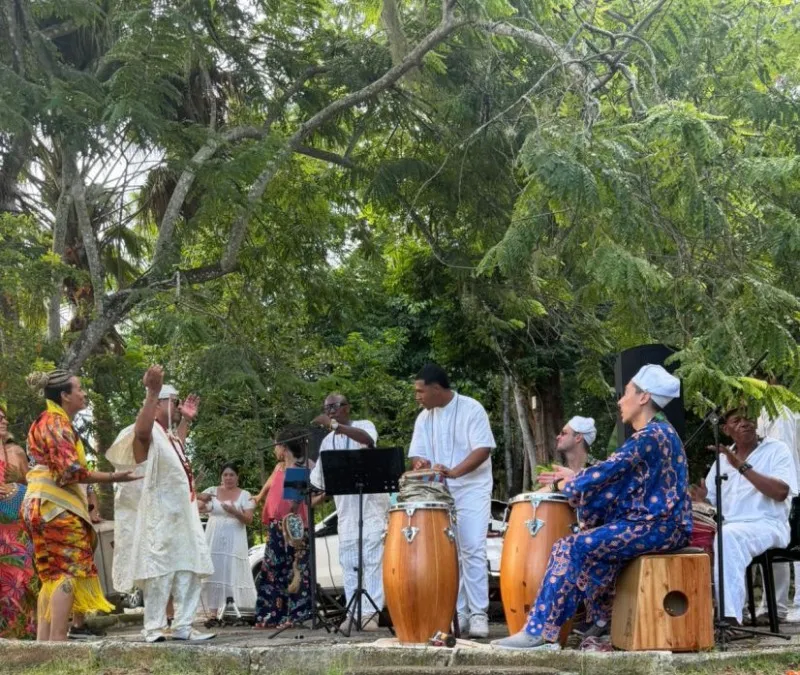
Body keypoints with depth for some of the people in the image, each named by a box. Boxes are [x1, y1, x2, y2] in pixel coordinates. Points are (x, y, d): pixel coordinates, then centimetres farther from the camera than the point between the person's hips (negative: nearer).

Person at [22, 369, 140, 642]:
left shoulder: (47, 421, 20)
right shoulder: (57, 423, -11)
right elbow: (70, 471, -18)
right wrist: (113, 477, -14)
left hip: (45, 504, 10)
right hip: (57, 506, -10)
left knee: (52, 574, 9)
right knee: (68, 571, -13)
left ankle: (43, 639, 5)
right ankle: (57, 639, -19)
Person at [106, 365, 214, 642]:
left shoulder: (169, 436, 20)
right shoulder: (149, 432, -10)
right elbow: (140, 432, -37)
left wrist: (186, 420, 39)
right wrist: (152, 392, -42)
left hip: (181, 515, 10)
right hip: (158, 518, -10)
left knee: (189, 571, 7)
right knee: (159, 572, -9)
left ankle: (182, 626, 10)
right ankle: (154, 629, -7)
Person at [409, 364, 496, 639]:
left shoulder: (471, 409, -8)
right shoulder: (424, 418, 9)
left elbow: (483, 449, -16)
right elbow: (418, 454, 9)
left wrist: (454, 472, -28)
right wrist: (420, 464, -16)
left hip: (471, 490, -5)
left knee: (473, 551, -11)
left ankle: (478, 614, -9)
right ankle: (457, 613, 9)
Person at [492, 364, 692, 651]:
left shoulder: (652, 436, -14)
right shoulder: (655, 434, 17)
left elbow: (606, 472, -16)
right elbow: (618, 478, 21)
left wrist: (570, 483, 0)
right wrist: (574, 478, 14)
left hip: (658, 526, -10)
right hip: (654, 522, 10)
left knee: (571, 548, -16)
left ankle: (540, 631, -13)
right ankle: (600, 627, 17)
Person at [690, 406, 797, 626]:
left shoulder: (777, 450, 2)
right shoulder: (722, 458, 18)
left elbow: (781, 492, -15)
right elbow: (710, 502, 18)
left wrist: (742, 467, -21)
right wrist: (700, 499, -8)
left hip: (767, 525, -6)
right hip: (729, 527, 6)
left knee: (728, 536, -36)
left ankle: (730, 616, -42)